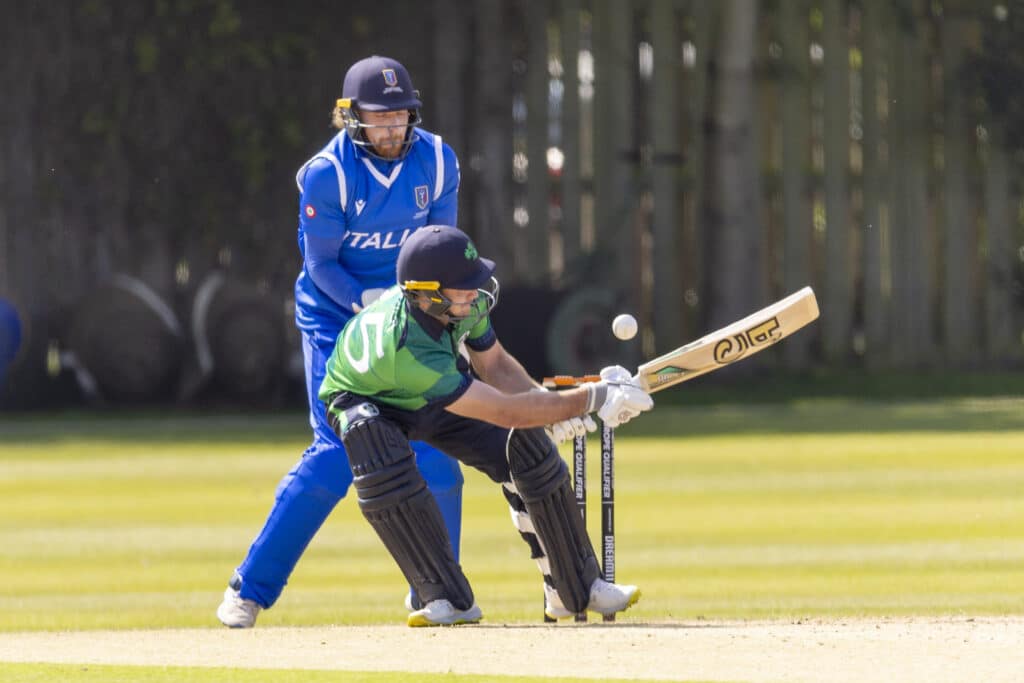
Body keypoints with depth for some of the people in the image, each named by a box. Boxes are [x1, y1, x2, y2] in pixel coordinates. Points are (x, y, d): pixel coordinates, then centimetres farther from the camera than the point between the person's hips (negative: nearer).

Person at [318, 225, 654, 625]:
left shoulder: (465, 300, -26)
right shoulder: (408, 349, -47)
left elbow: (495, 367, -9)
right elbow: (506, 412, -45)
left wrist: (552, 405, -26)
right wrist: (590, 399, -43)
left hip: (439, 393, 7)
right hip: (368, 403, -7)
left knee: (526, 446, -6)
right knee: (386, 475, -36)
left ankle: (577, 590, 8)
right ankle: (450, 600, -25)